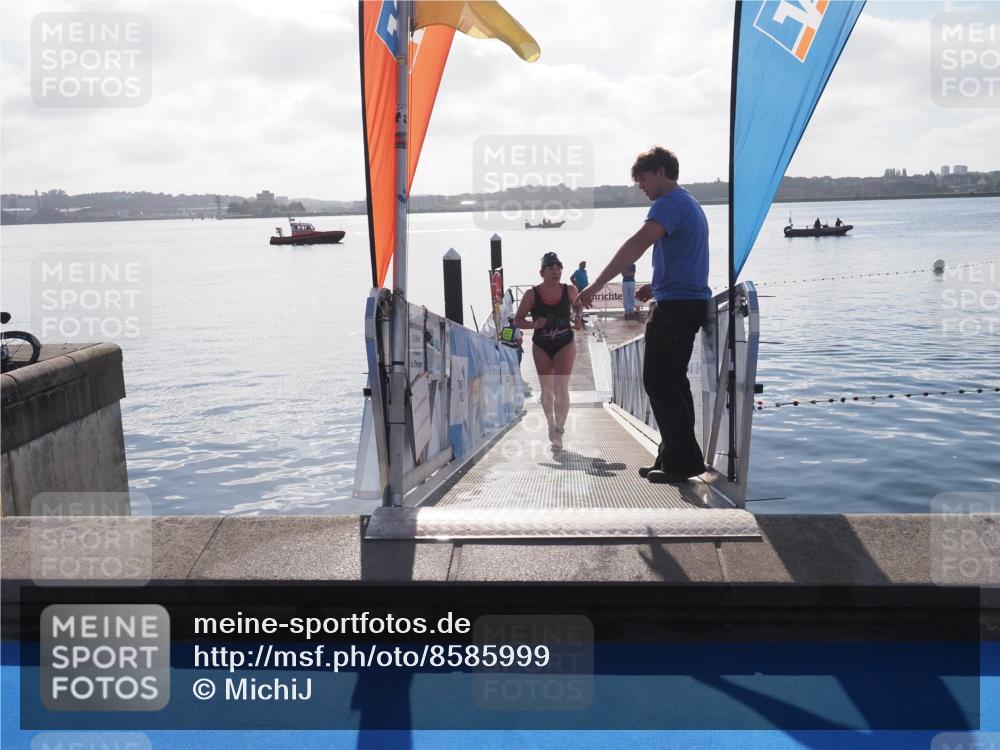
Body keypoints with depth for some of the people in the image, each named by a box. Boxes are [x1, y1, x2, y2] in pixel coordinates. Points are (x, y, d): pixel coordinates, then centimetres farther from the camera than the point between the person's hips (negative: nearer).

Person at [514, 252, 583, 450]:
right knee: (547, 389, 11)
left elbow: (577, 307, 10)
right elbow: (517, 320, -7)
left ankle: (559, 430, -12)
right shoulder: (532, 295, -14)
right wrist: (533, 324, -26)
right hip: (541, 346, 1)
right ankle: (551, 425, 32)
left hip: (565, 344, -1)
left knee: (562, 386, -12)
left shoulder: (569, 291, -11)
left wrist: (577, 319, -11)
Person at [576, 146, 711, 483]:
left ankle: (682, 461, -3)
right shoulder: (690, 203, 21)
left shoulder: (669, 203, -12)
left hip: (674, 305, -10)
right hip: (692, 301, 10)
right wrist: (657, 286, 17)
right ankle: (676, 459, 19)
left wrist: (596, 285, -30)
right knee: (673, 380, 14)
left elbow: (638, 244, -27)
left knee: (658, 382, -6)